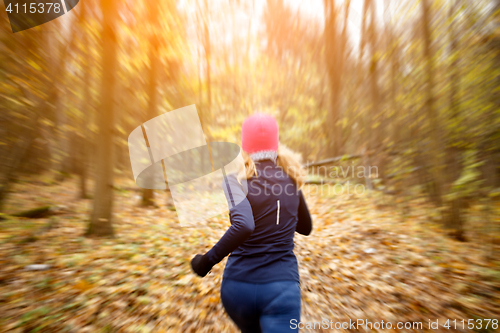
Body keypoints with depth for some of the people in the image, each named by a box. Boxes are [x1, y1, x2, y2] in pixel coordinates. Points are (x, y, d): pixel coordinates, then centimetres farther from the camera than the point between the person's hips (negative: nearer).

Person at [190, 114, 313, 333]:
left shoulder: (236, 178, -10)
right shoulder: (290, 179, 2)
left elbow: (244, 225, -28)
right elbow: (306, 227, 15)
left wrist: (208, 260, -15)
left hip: (239, 284, 0)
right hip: (281, 287, 1)